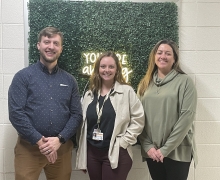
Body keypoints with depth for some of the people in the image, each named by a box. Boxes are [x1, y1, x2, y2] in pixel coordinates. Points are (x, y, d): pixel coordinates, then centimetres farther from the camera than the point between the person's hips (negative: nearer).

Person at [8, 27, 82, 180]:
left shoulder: (69, 80, 8)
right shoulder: (23, 76, -1)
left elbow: (77, 114, 4)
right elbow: (16, 113, -9)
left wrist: (59, 139, -11)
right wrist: (40, 141, -15)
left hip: (62, 147, 3)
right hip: (29, 147, -3)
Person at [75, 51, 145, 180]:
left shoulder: (127, 91, -6)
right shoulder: (90, 94, 9)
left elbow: (138, 119, -5)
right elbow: (84, 124, 12)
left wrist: (124, 141, -10)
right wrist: (82, 157, 12)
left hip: (116, 153, -4)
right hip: (92, 153, 5)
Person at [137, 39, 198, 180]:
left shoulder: (184, 81, -5)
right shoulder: (145, 84, 7)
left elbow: (187, 116, -12)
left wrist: (166, 148, -14)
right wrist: (148, 146, -6)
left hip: (177, 151, -3)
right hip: (152, 152, 4)